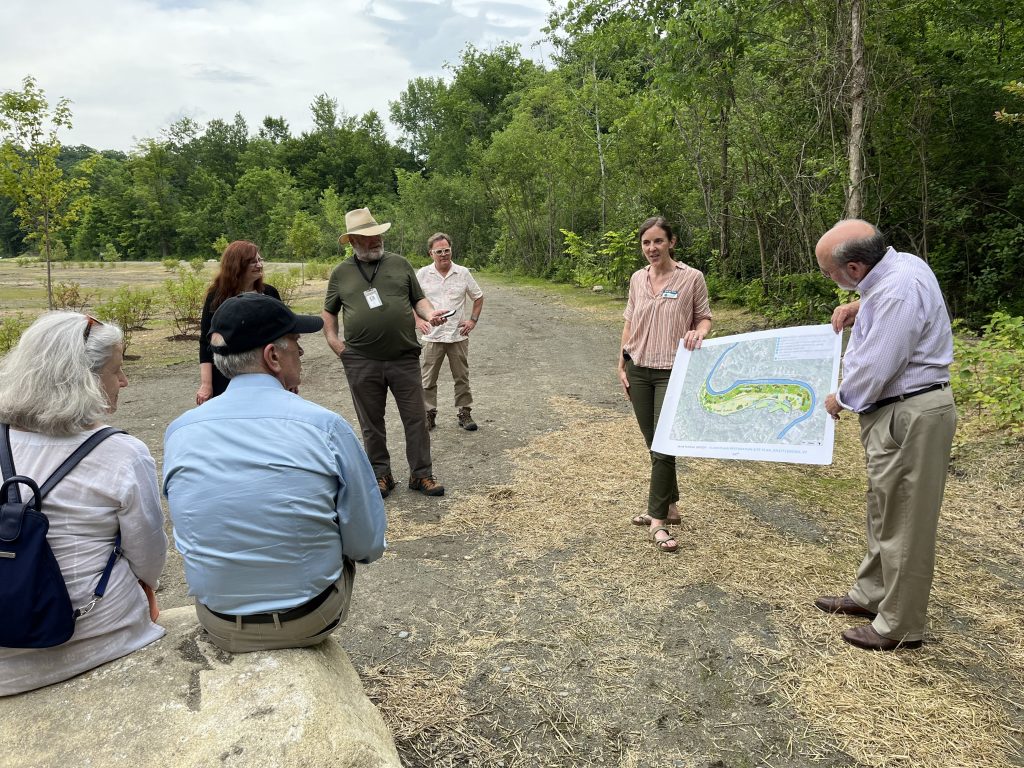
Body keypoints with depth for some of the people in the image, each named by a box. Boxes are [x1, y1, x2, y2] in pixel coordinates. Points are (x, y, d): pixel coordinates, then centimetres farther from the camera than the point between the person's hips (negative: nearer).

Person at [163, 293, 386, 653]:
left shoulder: (178, 431, -8)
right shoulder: (327, 426, -19)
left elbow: (194, 529, 7)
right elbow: (368, 546, -13)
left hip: (218, 627, 4)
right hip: (311, 621, -3)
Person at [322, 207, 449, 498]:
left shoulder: (400, 264, 8)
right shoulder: (341, 273, 8)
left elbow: (418, 299, 11)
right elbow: (329, 311, 17)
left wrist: (430, 312, -9)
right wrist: (332, 339, 3)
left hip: (404, 358, 0)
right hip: (362, 362, 0)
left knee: (416, 418, 3)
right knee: (372, 423, 9)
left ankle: (421, 474, 15)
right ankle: (381, 475, 24)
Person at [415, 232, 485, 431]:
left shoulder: (463, 273, 1)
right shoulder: (422, 274, 0)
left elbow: (478, 297, 13)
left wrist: (473, 320, 3)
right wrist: (418, 321, -2)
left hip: (458, 335, 0)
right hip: (432, 336, 0)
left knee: (462, 377, 9)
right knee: (428, 379, 5)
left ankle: (465, 413, 20)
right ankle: (429, 414, 17)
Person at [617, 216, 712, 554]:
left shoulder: (692, 278, -6)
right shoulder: (637, 279, 7)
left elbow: (705, 317, 3)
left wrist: (698, 333, -21)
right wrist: (622, 365, 10)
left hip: (671, 372, -5)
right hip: (638, 370, 5)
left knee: (664, 444, -7)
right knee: (653, 443, 12)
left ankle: (658, 520, 1)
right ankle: (669, 505, 28)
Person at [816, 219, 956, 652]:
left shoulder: (897, 291, -25)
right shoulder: (899, 264, 5)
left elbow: (874, 368, -24)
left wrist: (840, 400, -6)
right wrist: (859, 307, 11)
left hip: (910, 416, -10)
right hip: (895, 410, 10)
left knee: (903, 522, 1)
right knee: (884, 511, 21)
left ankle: (900, 627, 16)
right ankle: (871, 595, 37)